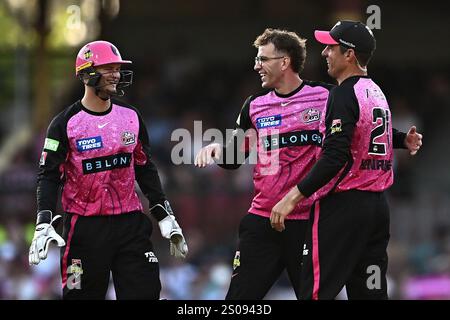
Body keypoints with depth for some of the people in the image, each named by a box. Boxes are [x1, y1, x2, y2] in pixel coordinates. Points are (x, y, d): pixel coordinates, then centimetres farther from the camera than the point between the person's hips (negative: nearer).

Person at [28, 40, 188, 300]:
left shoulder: (131, 118, 9)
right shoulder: (66, 124, -5)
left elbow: (145, 170, 17)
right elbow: (49, 176, -6)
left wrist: (165, 217, 12)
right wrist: (44, 224, -18)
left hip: (130, 221, 4)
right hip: (85, 228, -4)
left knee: (146, 292, -4)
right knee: (84, 295, -1)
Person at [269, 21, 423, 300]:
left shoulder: (344, 94, -13)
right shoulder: (377, 93, 14)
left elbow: (335, 157, -22)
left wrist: (294, 196, -23)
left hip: (342, 206, -9)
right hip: (378, 207, 9)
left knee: (316, 291, -9)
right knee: (372, 293, 8)